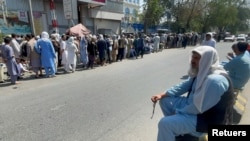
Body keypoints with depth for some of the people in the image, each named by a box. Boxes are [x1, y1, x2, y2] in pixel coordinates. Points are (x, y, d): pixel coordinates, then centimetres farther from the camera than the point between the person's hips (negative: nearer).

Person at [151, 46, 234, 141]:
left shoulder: (215, 80, -31)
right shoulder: (201, 72, 0)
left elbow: (199, 107, -30)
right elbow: (184, 86, 6)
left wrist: (178, 112, -15)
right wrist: (162, 94, -4)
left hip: (204, 118, -9)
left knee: (165, 123, -24)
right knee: (165, 100, 8)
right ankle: (175, 128, 21)